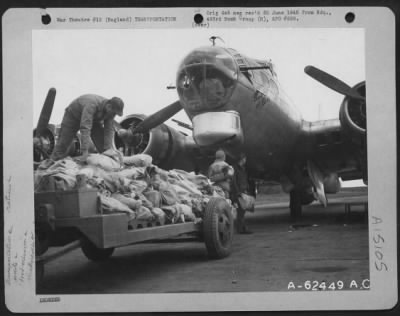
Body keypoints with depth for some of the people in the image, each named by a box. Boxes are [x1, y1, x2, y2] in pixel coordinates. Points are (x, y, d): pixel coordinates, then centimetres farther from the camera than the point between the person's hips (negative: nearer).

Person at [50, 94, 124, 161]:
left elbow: (109, 130, -21)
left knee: (104, 144, -8)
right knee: (63, 143, -1)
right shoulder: (92, 105, -45)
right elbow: (85, 128, -51)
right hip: (73, 114, -5)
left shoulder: (111, 110, -24)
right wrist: (85, 151, -56)